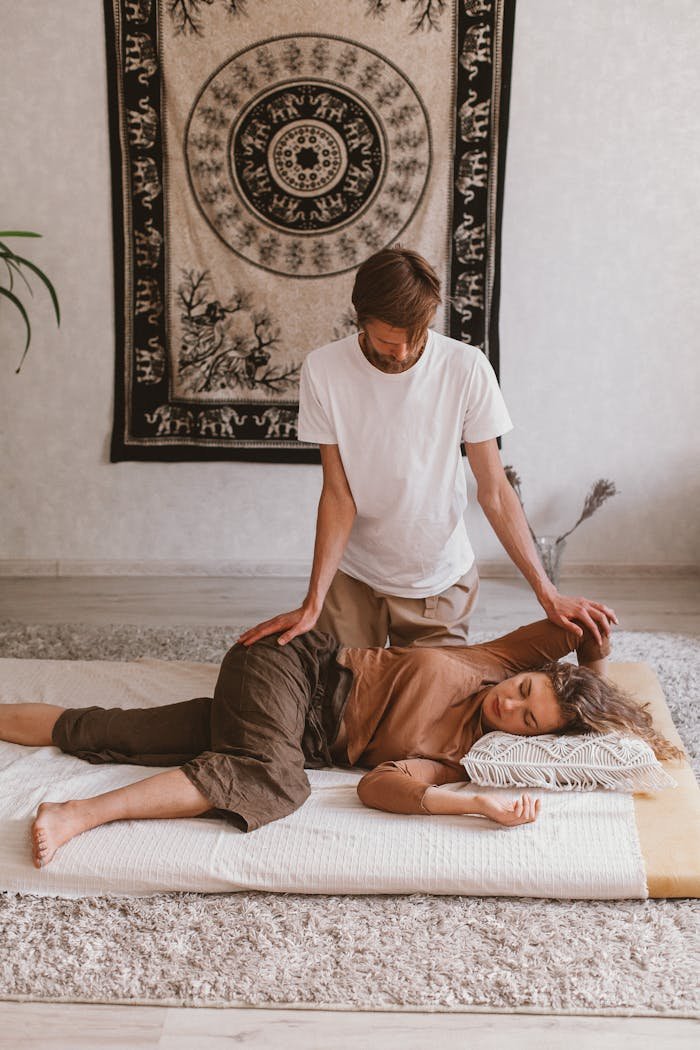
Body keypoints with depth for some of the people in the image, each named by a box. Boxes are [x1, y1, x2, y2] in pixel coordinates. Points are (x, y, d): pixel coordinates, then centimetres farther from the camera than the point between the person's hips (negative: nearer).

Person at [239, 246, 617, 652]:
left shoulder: (467, 368, -17)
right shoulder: (324, 370, -15)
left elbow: (493, 490, -11)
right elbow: (338, 494, -13)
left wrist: (548, 593, -14)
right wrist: (313, 603, -20)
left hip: (439, 580, 0)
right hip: (351, 576, 0)